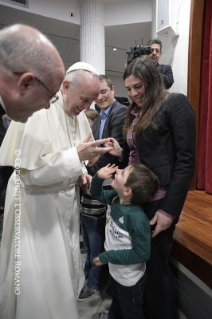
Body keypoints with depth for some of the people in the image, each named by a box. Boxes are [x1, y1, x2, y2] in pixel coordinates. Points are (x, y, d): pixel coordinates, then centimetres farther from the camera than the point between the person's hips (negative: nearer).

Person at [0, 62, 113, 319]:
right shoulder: (36, 112, -20)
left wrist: (80, 172, -5)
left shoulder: (79, 116, 3)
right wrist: (77, 156, -28)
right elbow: (29, 171, -23)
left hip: (65, 202, 7)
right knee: (41, 277, 8)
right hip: (37, 205, -7)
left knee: (63, 268, 23)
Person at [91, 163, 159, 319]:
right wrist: (98, 177, -20)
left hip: (130, 279, -7)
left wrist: (108, 256, -24)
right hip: (115, 270, 7)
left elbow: (142, 254, -29)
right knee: (116, 302, 37)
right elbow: (97, 194, 0)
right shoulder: (116, 198, -17)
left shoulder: (138, 219, -38)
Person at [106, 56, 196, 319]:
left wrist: (169, 209, -17)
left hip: (158, 201, -7)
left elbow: (185, 161, -14)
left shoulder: (175, 103, -7)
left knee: (155, 267, 9)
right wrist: (121, 153, -2)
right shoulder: (135, 112, 15)